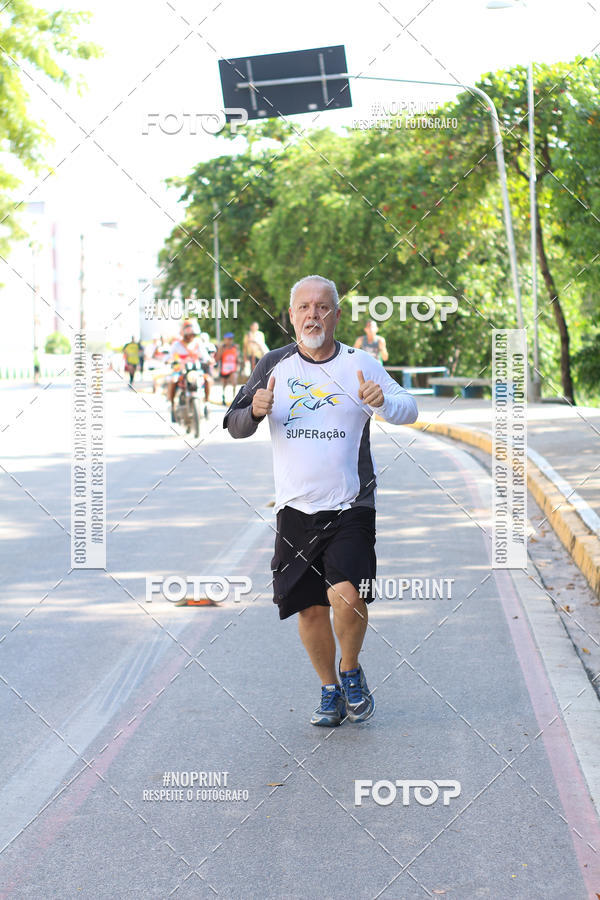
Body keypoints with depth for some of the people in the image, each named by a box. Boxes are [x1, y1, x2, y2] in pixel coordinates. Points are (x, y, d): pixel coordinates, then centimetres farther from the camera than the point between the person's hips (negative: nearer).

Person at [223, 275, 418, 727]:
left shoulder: (360, 363, 1)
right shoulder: (275, 364, 6)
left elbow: (409, 409, -1)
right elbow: (234, 426, 7)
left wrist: (383, 402, -24)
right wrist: (255, 412, -16)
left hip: (350, 507, -2)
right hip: (296, 508, 3)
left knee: (346, 596, -19)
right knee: (310, 609, 7)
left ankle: (351, 672, 9)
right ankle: (331, 690, 29)